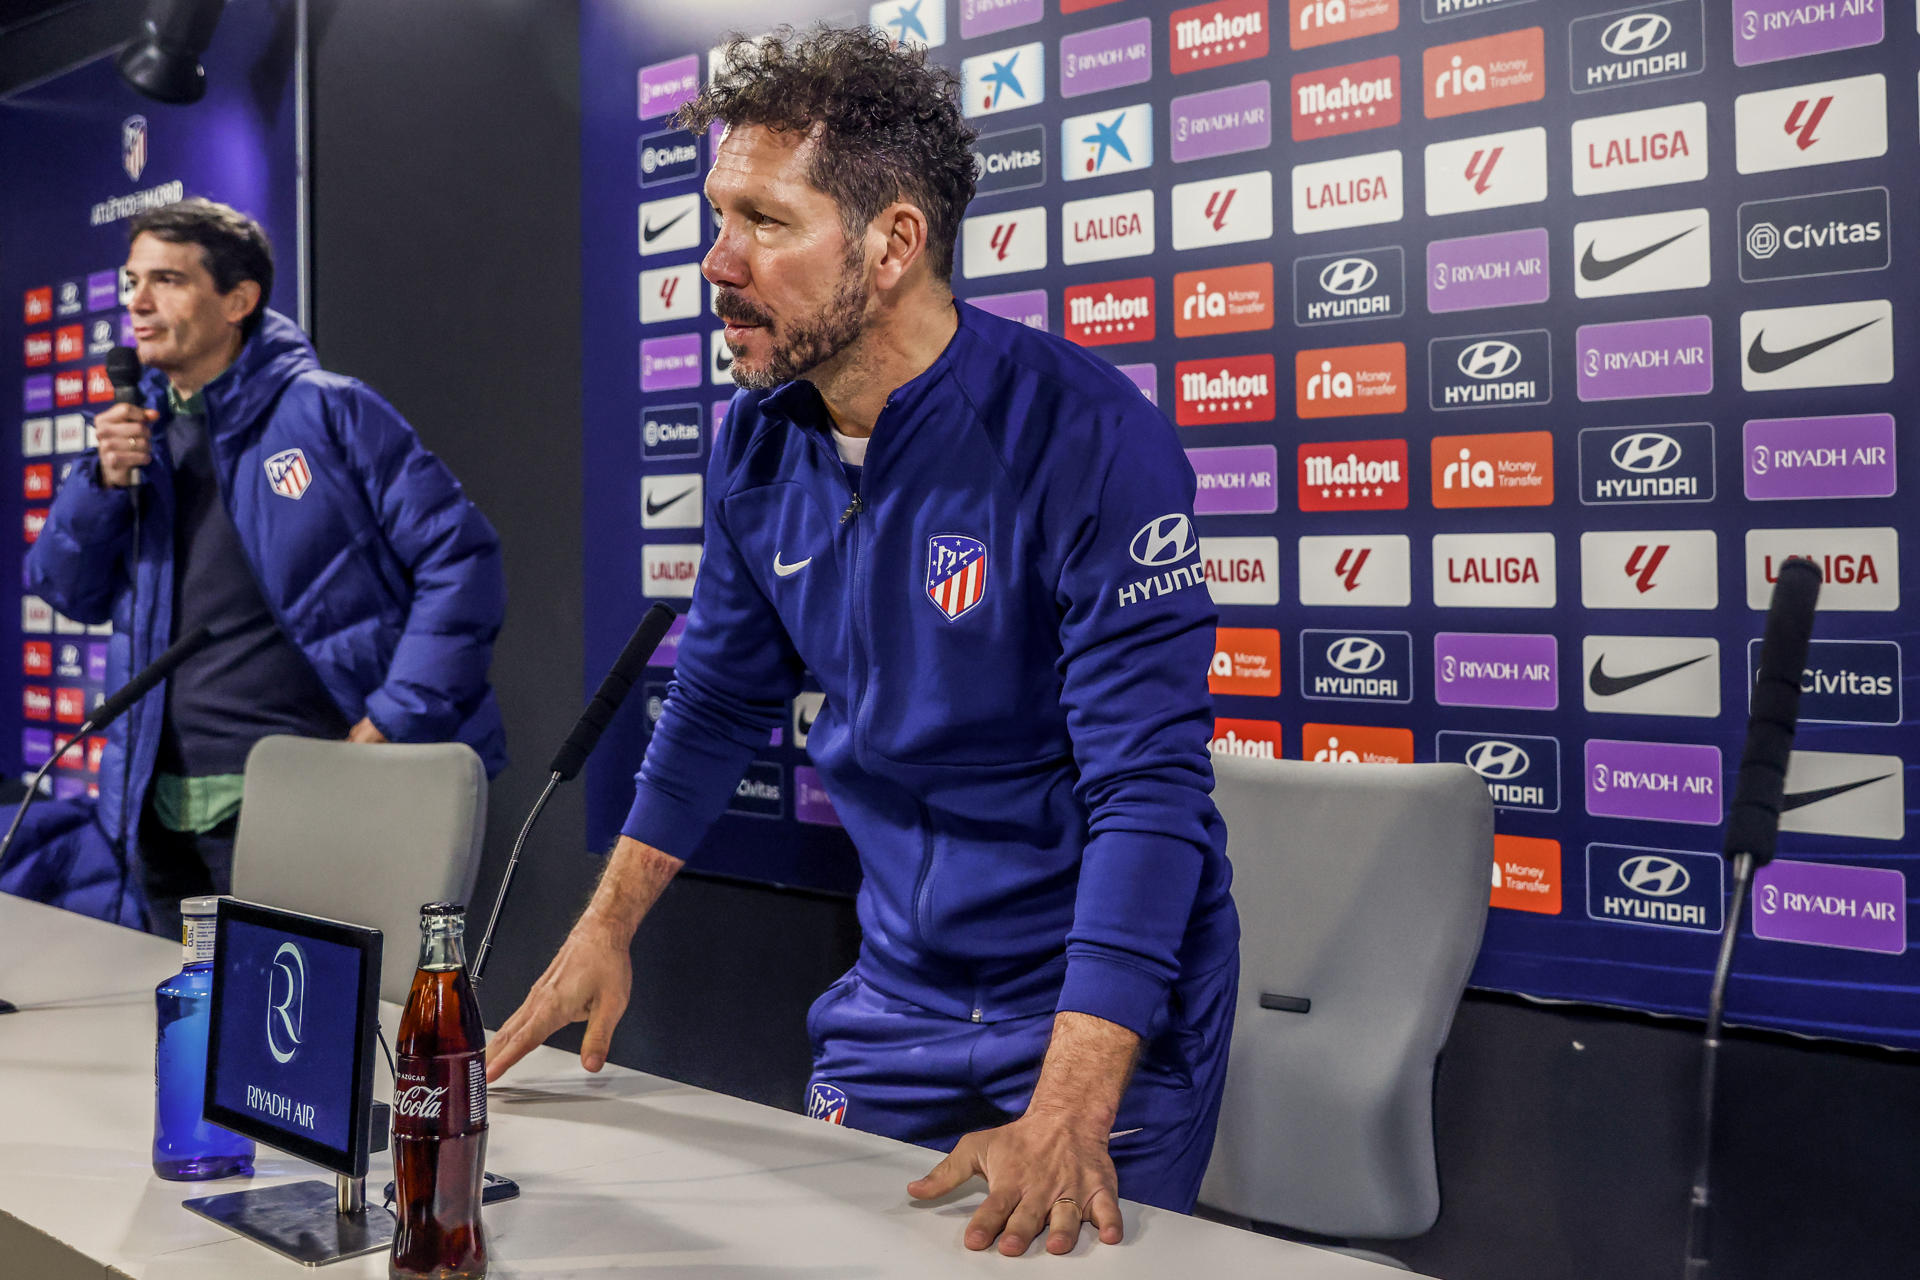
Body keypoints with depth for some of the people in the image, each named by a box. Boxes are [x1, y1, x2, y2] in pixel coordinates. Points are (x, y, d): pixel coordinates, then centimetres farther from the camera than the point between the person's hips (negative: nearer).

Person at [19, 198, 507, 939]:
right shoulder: (137, 433, 13)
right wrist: (103, 483, -4)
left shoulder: (327, 412, -6)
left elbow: (459, 558, -10)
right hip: (167, 813, 6)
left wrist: (395, 721, -15)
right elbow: (72, 593, 14)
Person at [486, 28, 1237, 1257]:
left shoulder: (1087, 439, -23)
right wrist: (605, 932, 10)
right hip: (897, 994, 6)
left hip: (1104, 1003, -5)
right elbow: (720, 700, 11)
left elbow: (1148, 779, -27)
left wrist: (1066, 1116, -33)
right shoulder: (763, 443, -3)